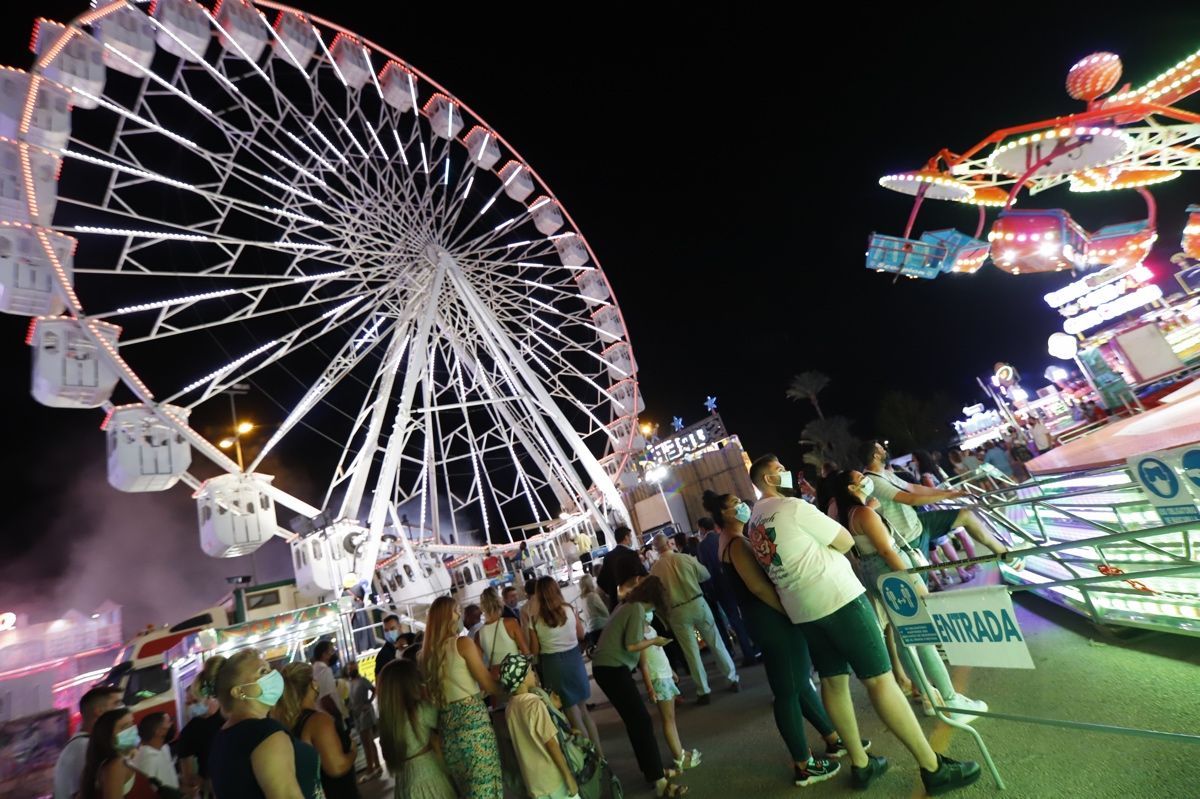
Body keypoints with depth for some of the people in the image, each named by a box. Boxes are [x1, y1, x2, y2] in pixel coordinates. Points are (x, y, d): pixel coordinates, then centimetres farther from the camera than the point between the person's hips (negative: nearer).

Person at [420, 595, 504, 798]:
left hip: (446, 723, 7)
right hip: (472, 717, -7)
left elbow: (431, 692, 16)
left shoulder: (427, 652, 8)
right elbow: (488, 685, -8)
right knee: (484, 781, 1)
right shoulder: (463, 643, -10)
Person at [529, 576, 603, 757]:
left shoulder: (536, 618, -12)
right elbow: (581, 634, 7)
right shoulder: (569, 609, -6)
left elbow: (534, 650, -6)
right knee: (583, 708, 24)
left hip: (552, 664, -2)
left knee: (573, 714, 14)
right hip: (573, 659, 3)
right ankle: (598, 752, 30)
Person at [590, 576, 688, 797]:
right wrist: (654, 641, -5)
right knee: (642, 722, -5)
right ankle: (659, 781, 0)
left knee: (635, 721, 17)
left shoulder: (626, 605, 15)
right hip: (613, 668, -10)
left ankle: (652, 770, 28)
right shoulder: (638, 608, -13)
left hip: (606, 666, 10)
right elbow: (631, 645, -19)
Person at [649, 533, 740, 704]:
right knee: (715, 643, 14)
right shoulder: (686, 558, -6)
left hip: (677, 612, -1)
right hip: (697, 603, 1)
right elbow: (706, 575, 6)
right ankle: (734, 679, 24)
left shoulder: (655, 569, -7)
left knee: (691, 651, 9)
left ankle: (703, 691, 15)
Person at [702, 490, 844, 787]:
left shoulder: (730, 542, 15)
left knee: (800, 682, 19)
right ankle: (803, 766, 11)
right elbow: (758, 585, -25)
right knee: (788, 690, 0)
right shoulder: (736, 543, -17)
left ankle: (833, 740, 33)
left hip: (768, 617, 10)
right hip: (771, 618, -10)